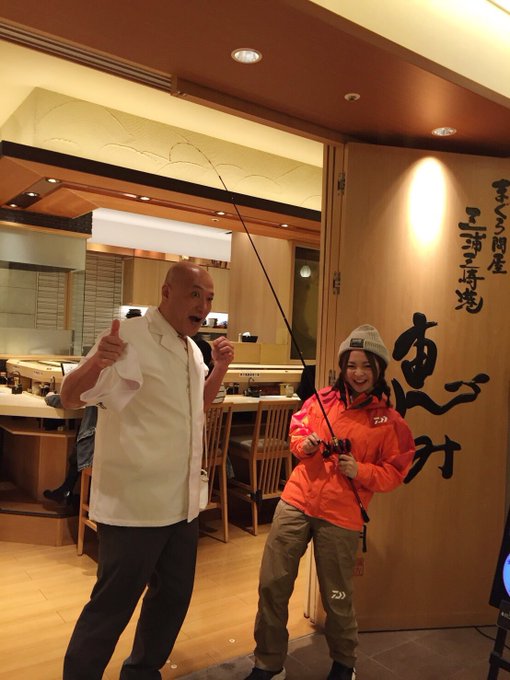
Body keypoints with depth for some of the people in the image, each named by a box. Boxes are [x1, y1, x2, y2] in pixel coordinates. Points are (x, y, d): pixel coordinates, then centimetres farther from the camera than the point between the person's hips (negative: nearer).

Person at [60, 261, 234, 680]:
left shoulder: (191, 349, 8)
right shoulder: (130, 337, -17)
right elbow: (71, 398, -19)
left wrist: (219, 368, 2)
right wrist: (96, 362, -41)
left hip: (181, 504, 8)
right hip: (134, 506, -8)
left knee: (174, 597, 21)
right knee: (111, 608, 6)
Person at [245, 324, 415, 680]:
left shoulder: (389, 421, -5)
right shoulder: (323, 398, 3)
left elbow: (395, 473, 0)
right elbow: (297, 429, 16)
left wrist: (360, 471, -16)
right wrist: (303, 443, -6)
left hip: (341, 516, -3)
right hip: (296, 501, 3)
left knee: (337, 597, 11)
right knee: (272, 584, 4)